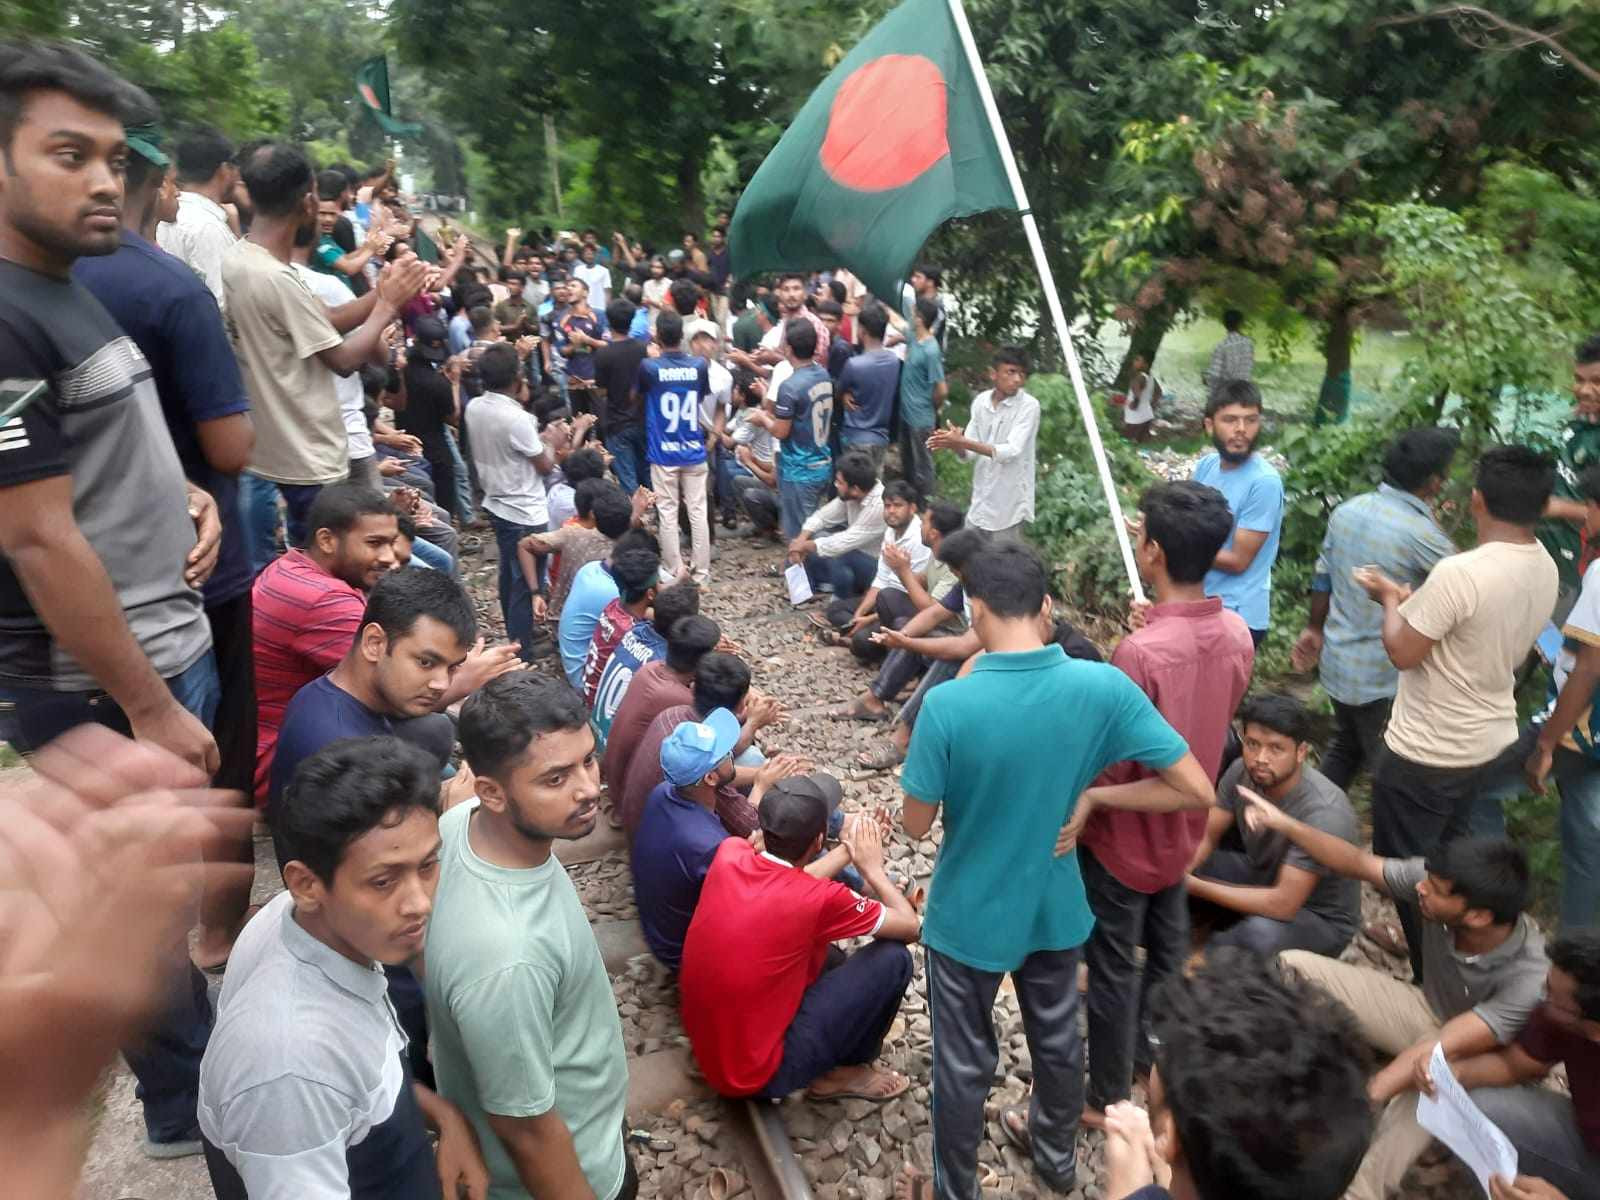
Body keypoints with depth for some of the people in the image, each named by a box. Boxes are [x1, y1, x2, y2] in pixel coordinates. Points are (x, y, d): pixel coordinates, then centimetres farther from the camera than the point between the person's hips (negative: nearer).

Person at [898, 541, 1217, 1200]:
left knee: (964, 1063, 20)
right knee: (1057, 1040, 29)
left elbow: (916, 824, -15)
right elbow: (1197, 790, -17)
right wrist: (1092, 796, -7)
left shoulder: (947, 704, -28)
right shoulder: (1103, 687, -20)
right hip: (1053, 909, 3)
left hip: (968, 917, -3)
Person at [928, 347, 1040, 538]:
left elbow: (1011, 451, -24)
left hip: (1009, 506, -6)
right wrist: (955, 444, -22)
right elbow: (969, 454, 2)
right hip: (980, 502, 6)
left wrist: (963, 442, -30)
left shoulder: (1029, 406, -13)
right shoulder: (981, 401, 2)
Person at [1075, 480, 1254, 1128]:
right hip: (1182, 828, 7)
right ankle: (1154, 1059, 49)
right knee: (1167, 951, 26)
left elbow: (1112, 768, -26)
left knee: (1112, 969, 11)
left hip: (1125, 837, -7)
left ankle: (1107, 1099, 30)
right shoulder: (1237, 633, -10)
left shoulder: (1141, 650, -33)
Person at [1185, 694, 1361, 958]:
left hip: (1321, 919, -5)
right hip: (1262, 879, 6)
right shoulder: (1242, 771, -16)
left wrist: (1197, 886, -32)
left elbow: (1282, 905, -35)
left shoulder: (1323, 813, -34)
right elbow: (1205, 837, -7)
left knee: (1261, 933, -37)